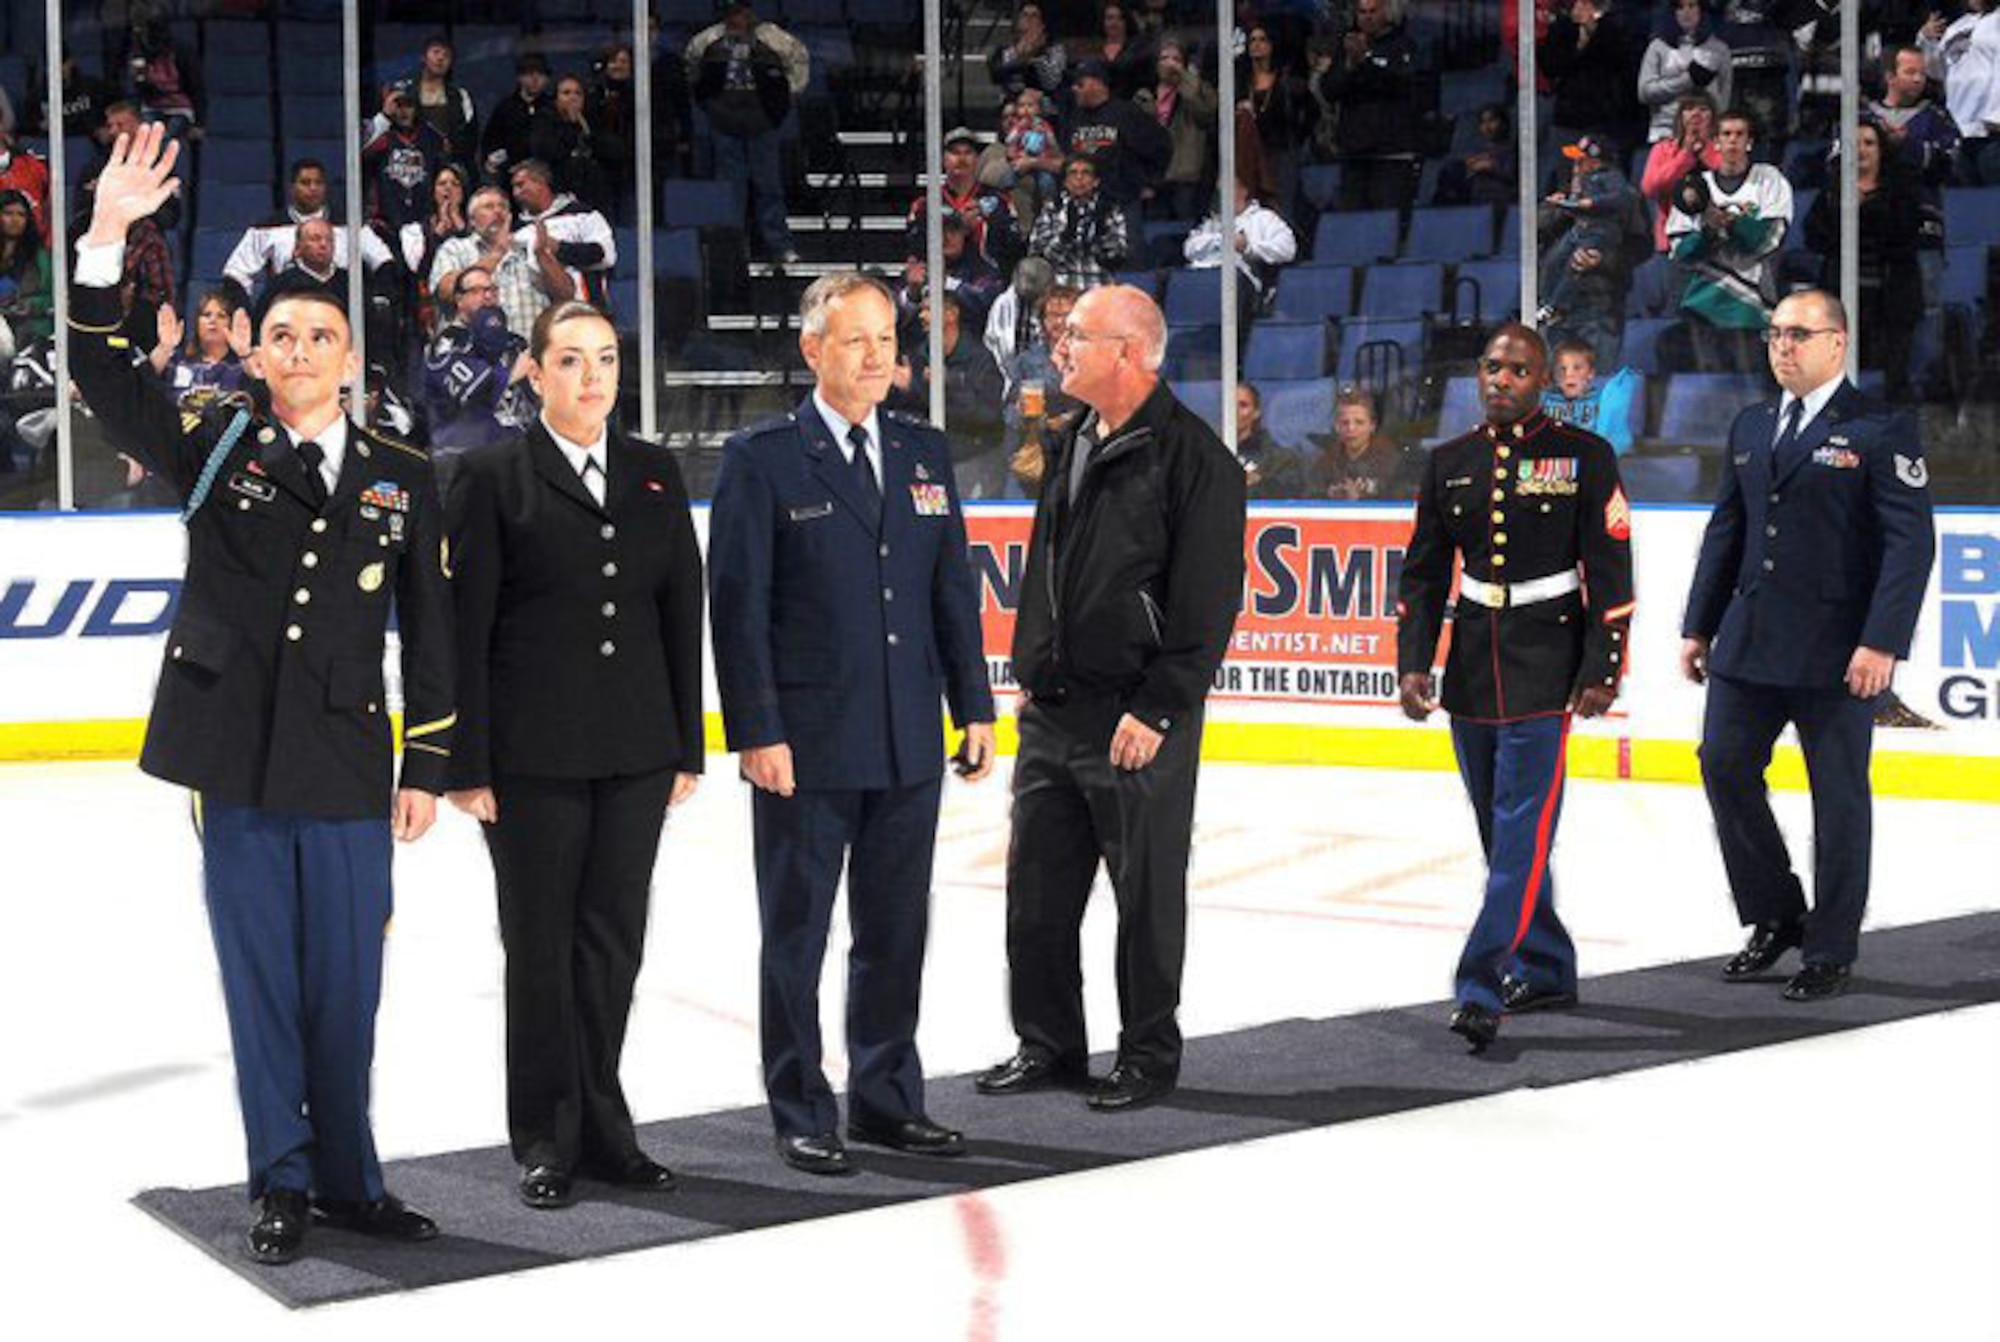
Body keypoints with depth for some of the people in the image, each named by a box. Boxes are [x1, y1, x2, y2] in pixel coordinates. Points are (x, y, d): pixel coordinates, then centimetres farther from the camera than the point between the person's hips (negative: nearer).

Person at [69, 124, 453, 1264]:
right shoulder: (214, 443, 4)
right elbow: (108, 377, -7)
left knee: (346, 982, 7)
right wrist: (107, 240, -19)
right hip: (237, 765, -1)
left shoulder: (404, 480, 6)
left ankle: (348, 1177, 22)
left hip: (349, 770, 1)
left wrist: (428, 770, 5)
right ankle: (283, 1183, 16)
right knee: (261, 980, 6)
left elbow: (430, 631, 7)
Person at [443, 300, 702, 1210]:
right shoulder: (492, 476, -3)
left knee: (613, 941, 9)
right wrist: (469, 764, -10)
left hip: (635, 753, 4)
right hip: (533, 755, -4)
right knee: (540, 947, 6)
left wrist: (688, 748, 7)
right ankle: (546, 1141, 17)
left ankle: (600, 1125, 22)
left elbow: (682, 612, 10)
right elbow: (465, 627, -6)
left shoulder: (655, 474, 9)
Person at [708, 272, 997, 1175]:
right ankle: (801, 1116, 16)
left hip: (909, 745, 5)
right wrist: (757, 733, -14)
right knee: (796, 935, 6)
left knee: (896, 931, 12)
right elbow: (738, 608, -8)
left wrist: (975, 709, 8)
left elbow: (952, 590, 12)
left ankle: (887, 1100, 24)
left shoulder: (924, 454, 10)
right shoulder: (761, 460, -6)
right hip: (806, 745, -5)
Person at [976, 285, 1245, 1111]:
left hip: (1137, 722, -8)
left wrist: (1157, 709, -17)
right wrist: (1029, 675, 16)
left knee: (1148, 895, 4)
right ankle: (1048, 1044, 24)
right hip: (1051, 715, 8)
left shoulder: (1193, 456, -12)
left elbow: (1208, 601, -15)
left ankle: (1149, 1055, 17)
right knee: (1037, 889, 11)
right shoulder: (1073, 447, 13)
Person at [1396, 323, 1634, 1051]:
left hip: (1546, 662, -5)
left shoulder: (1584, 457, -3)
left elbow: (1610, 571, -5)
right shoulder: (1450, 463, 9)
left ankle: (1482, 987, -17)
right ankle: (1544, 969, 25)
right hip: (1473, 662, 5)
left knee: (1524, 827, -12)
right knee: (1500, 828, 11)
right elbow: (1424, 572, 11)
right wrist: (1413, 661, 1)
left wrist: (1601, 670, -10)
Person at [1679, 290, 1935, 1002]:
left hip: (1837, 648, -6)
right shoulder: (1750, 427, 14)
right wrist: (1700, 627, 12)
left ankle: (1830, 952, 14)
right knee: (1724, 765, 2)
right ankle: (1776, 918, 20)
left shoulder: (1881, 430, -6)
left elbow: (1909, 542, -11)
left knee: (1839, 797, 3)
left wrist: (1882, 643, -18)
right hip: (1750, 640, 6)